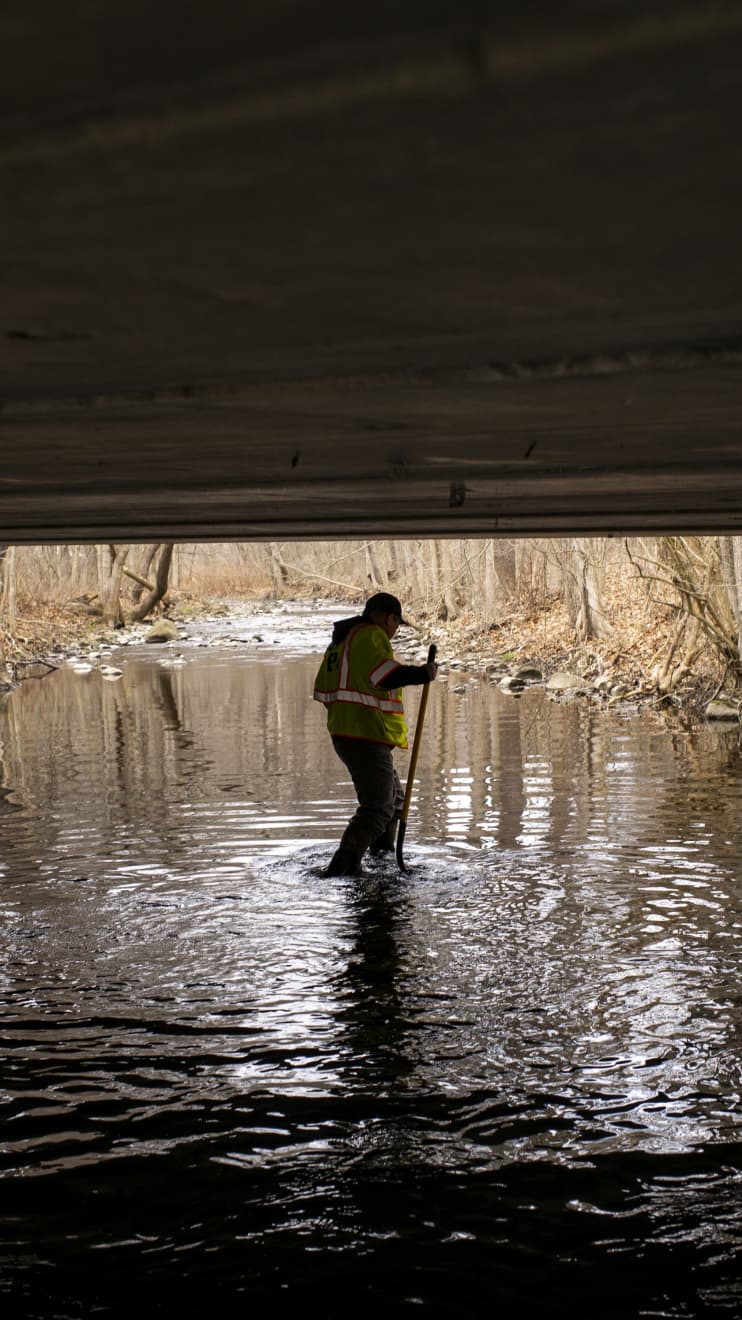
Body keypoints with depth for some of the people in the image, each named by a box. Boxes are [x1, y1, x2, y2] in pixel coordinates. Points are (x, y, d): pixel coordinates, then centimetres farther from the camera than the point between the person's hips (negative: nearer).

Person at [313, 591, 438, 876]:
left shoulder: (342, 640, 20)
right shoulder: (371, 635, -11)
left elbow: (322, 689, 21)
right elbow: (387, 674, -26)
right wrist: (424, 673, -14)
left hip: (344, 733, 11)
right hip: (367, 737, -11)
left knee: (393, 798, 25)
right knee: (377, 808, -11)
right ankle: (341, 868, -19)